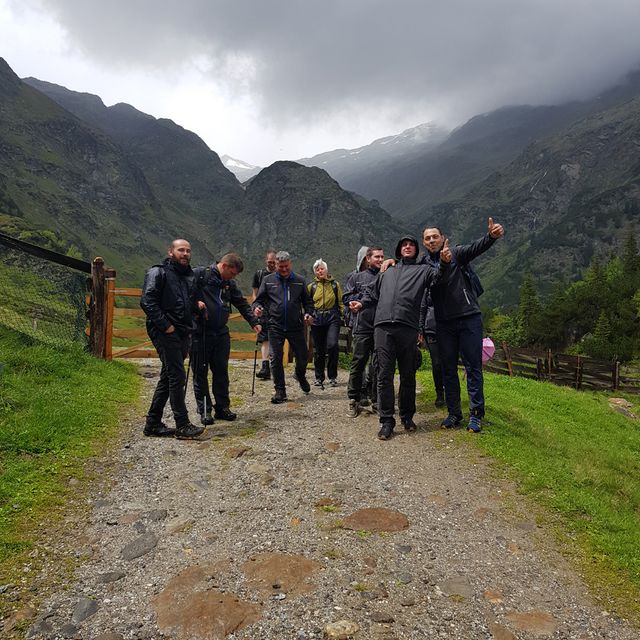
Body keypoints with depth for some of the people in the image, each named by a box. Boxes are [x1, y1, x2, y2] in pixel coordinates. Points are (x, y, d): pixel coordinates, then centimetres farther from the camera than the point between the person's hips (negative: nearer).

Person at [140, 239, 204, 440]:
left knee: (168, 378, 12)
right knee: (177, 377, -9)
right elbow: (147, 301, -15)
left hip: (182, 334, 8)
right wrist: (165, 325, -17)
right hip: (165, 333, -8)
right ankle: (182, 425, -2)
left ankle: (153, 423, 21)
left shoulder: (190, 276, 19)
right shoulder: (158, 273, -5)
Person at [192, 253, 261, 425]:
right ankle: (204, 411, 13)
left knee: (222, 372, 9)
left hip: (221, 334, 6)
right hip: (200, 333, -5)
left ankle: (222, 407, 20)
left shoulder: (230, 284, 14)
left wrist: (254, 322, 12)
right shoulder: (200, 274, -5)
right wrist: (195, 302, -23)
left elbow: (242, 304, 18)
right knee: (200, 373, 3)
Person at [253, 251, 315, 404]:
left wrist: (309, 313, -6)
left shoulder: (300, 281, 7)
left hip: (296, 326, 1)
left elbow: (308, 301, 13)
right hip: (275, 326, -1)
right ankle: (280, 391, 11)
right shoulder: (268, 280, 5)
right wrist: (257, 308, -14)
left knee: (302, 357, 9)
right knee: (275, 359, -2)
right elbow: (259, 299, 8)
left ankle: (301, 376, 42)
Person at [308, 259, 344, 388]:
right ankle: (319, 378, 20)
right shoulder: (311, 286, 10)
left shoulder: (335, 285, 9)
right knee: (318, 350, 6)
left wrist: (344, 316, 1)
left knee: (332, 345, -17)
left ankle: (332, 376, -2)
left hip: (332, 318, -1)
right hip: (317, 319, 2)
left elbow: (341, 302, 11)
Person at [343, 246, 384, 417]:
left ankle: (376, 399, 21)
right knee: (358, 363, -1)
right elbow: (346, 298, 5)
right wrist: (364, 295, -6)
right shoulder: (357, 278, 11)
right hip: (362, 327, -1)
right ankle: (354, 400, 8)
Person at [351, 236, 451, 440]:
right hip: (383, 327, 2)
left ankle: (407, 416, 21)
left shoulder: (422, 270, 18)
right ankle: (386, 421, 4)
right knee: (384, 376, -2)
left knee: (408, 376, 6)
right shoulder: (387, 273, 28)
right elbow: (372, 293, 31)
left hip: (408, 329, -2)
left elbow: (437, 275, -1)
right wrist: (361, 304, 11)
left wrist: (443, 263, -23)